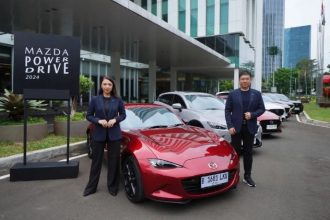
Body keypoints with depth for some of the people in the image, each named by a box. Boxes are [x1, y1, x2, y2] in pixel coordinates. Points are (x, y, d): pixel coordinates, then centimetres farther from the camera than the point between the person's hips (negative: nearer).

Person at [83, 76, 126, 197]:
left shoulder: (118, 100, 0)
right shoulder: (95, 99, -2)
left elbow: (123, 115, 7)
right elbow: (88, 116, 3)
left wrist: (115, 119, -12)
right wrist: (99, 120, -14)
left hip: (114, 135, 1)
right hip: (98, 134, 0)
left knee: (114, 161, 8)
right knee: (96, 161, 10)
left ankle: (113, 187, 23)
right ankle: (91, 187, 24)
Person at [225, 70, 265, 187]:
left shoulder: (256, 94, 6)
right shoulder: (232, 94, 2)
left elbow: (261, 109, 6)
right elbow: (227, 110, -1)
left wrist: (252, 115, -13)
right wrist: (230, 126, -10)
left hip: (250, 127, 1)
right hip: (236, 127, -1)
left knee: (248, 152, 9)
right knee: (235, 152, 5)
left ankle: (247, 176, 19)